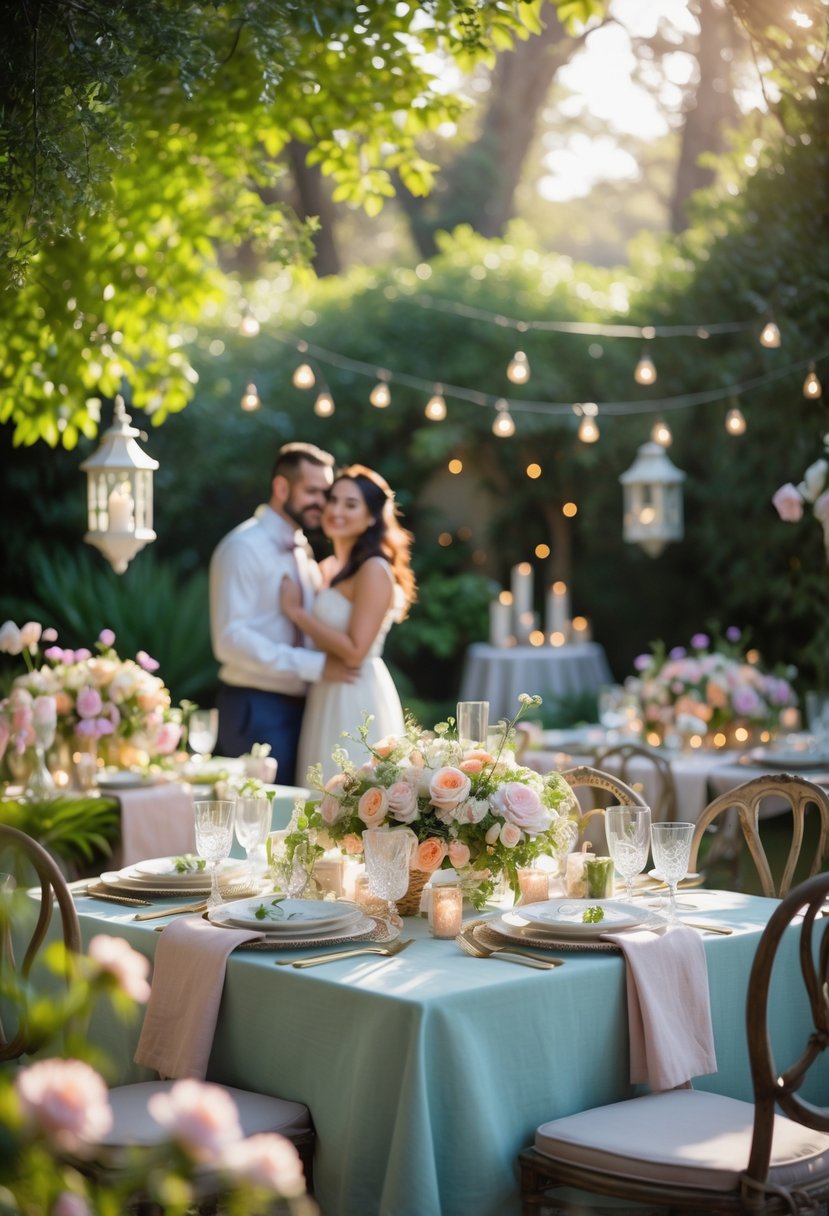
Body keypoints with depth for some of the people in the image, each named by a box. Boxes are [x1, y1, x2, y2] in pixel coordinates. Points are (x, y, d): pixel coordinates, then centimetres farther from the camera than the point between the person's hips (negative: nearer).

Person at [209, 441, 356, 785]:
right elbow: (231, 639, -20)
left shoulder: (303, 553, 15)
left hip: (298, 706, 8)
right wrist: (315, 666, -22)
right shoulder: (244, 548, -11)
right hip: (256, 710, -8)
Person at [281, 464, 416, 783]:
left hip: (357, 701, -8)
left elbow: (354, 651, -19)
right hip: (325, 698, 8)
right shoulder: (327, 568, 13)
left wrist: (296, 611, -13)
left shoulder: (374, 569, -13)